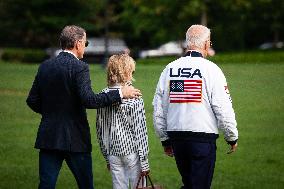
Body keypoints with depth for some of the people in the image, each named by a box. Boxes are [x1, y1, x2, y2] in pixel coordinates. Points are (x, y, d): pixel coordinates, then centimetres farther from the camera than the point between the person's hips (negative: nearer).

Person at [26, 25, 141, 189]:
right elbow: (89, 100, -22)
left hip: (48, 137, 5)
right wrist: (120, 94, -16)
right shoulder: (79, 68, -11)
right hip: (75, 139, -5)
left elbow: (32, 101, 9)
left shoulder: (45, 66, 7)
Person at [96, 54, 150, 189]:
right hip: (132, 151, -5)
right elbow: (140, 132, -12)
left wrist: (107, 157, 17)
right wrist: (144, 162, -6)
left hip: (113, 152, 5)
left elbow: (100, 130, 8)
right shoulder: (134, 97, -12)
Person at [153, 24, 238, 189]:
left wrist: (165, 140, 21)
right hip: (204, 137, -5)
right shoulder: (210, 69, -9)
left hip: (176, 137, 5)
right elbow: (223, 109, -9)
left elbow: (158, 109, 10)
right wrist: (232, 138, 4)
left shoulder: (170, 69, 5)